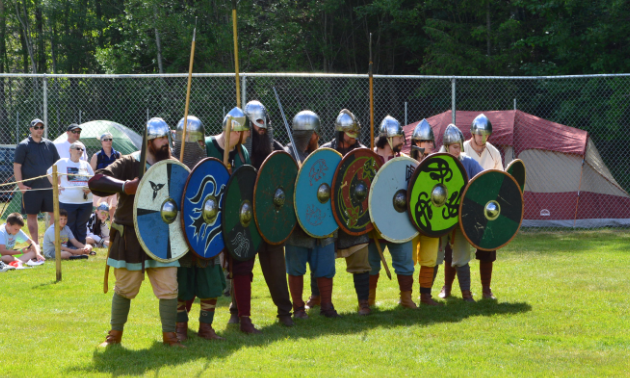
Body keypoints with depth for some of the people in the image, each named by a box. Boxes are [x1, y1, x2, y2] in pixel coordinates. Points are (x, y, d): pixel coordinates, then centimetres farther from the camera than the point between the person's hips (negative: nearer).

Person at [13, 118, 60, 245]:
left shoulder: (50, 145, 12)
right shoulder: (23, 145, -1)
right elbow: (17, 166, -4)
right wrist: (20, 185, -12)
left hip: (50, 187, 3)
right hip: (31, 187, -3)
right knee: (32, 215, 2)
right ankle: (35, 243, 9)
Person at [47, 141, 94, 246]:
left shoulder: (85, 164, 13)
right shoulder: (62, 162, 3)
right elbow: (49, 173, 11)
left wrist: (90, 188, -2)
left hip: (85, 202, 3)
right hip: (67, 202, -3)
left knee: (81, 227, 7)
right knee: (69, 228, 0)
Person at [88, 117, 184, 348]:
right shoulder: (130, 163, -7)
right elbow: (95, 181, -16)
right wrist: (124, 186, -29)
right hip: (130, 239, -3)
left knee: (169, 288, -3)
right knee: (125, 289, 5)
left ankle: (169, 334, 7)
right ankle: (115, 334, 21)